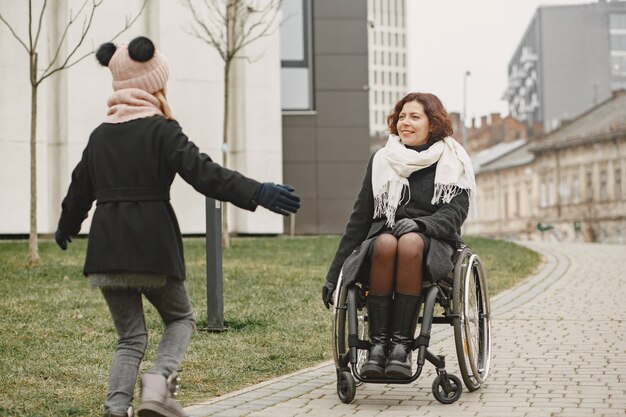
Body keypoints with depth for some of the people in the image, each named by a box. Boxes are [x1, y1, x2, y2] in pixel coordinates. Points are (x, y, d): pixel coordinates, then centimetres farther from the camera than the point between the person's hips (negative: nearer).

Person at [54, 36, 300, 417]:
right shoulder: (161, 129, -4)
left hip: (107, 248, 5)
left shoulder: (101, 135, 13)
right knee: (180, 317, 15)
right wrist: (258, 193, -20)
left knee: (131, 335, 12)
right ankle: (160, 381, -10)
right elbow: (204, 172, -16)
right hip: (152, 244, -5)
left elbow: (80, 189, 24)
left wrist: (66, 228, 42)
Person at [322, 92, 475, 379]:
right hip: (383, 235, 2)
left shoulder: (452, 163, 12)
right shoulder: (381, 161, 17)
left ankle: (402, 344, -38)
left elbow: (455, 213, 0)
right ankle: (377, 343, -36)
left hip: (433, 242, -2)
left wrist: (418, 224, -22)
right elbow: (360, 219, 15)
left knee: (410, 244, -38)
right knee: (385, 244, -36)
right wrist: (334, 274, 11)